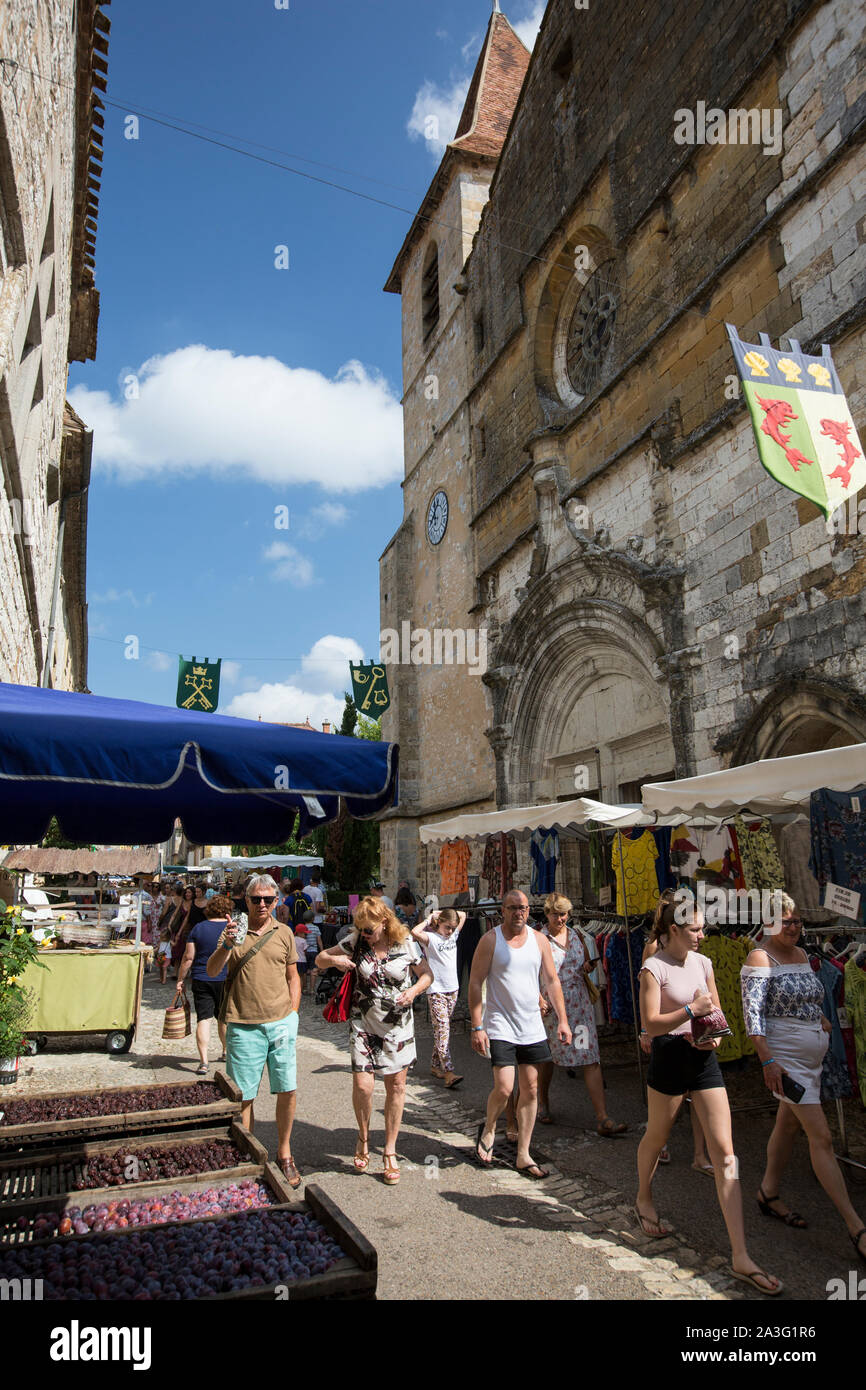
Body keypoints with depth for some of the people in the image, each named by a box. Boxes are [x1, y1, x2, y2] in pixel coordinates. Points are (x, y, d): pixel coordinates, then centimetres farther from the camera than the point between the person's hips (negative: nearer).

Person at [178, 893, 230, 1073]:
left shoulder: (198, 928, -2)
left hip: (201, 980, -1)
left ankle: (203, 1061, -6)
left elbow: (188, 957, -2)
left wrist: (181, 979, 5)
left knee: (203, 1018, 0)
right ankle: (226, 1052, 33)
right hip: (225, 980, 1)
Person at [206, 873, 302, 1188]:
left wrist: (292, 1014, 4)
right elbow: (211, 971, -7)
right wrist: (226, 946, -25)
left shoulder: (284, 932, 7)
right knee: (243, 1096, 4)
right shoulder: (234, 931, 1)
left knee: (288, 1090, 4)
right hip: (244, 1025, -2)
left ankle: (284, 1152, 24)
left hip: (281, 1023, 2)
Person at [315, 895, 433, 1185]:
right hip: (364, 1023, 0)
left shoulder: (406, 944, -9)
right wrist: (334, 959, -21)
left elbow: (427, 974, 3)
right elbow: (320, 959, 2)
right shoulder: (356, 941, -7)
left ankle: (390, 1152, 24)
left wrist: (414, 991, -17)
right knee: (362, 1085, -8)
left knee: (396, 1086, 7)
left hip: (398, 1025, 0)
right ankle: (363, 1138, 22)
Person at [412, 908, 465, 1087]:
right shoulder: (431, 938, -8)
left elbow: (463, 915, 22)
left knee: (442, 1028, 12)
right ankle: (449, 1073, -20)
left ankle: (435, 1065, 21)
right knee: (442, 1028, -14)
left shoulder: (453, 934, 10)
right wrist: (429, 919, -13)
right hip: (436, 990, -7)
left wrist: (446, 913, 9)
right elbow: (415, 932, -28)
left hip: (452, 989, 7)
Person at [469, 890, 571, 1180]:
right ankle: (488, 1128, 20)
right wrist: (477, 1027, -13)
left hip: (532, 1027, 4)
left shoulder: (539, 940, 4)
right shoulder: (490, 940, -8)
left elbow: (552, 981, 10)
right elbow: (475, 984, -8)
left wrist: (562, 1019, 3)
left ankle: (523, 1156, 20)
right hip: (500, 1027, -4)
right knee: (504, 1088, -12)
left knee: (530, 1089, 8)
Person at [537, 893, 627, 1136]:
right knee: (548, 1055, 11)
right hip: (552, 1004, -3)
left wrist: (588, 967, -1)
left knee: (591, 1058, -5)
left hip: (580, 1002, 3)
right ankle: (543, 1103, 36)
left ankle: (603, 1119, -5)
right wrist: (538, 999, -19)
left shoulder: (575, 935, 9)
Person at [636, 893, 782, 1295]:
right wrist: (690, 1010, -26)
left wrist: (715, 1034, -3)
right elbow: (650, 1023, -17)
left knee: (725, 1154, -1)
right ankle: (644, 1199, 47)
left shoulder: (702, 962, 4)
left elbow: (715, 1010, 16)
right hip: (669, 1057, -5)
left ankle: (740, 1257, 3)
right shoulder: (654, 967, -14)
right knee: (656, 1137, 17)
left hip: (704, 1059, 5)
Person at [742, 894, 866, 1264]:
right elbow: (752, 1013, -19)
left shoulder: (801, 955, 9)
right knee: (821, 1136, -7)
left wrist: (821, 1018, 3)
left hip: (813, 1054, 8)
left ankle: (769, 1192, 31)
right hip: (786, 1058, -8)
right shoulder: (760, 958, -15)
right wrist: (767, 1060, -24)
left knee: (789, 1124, 16)